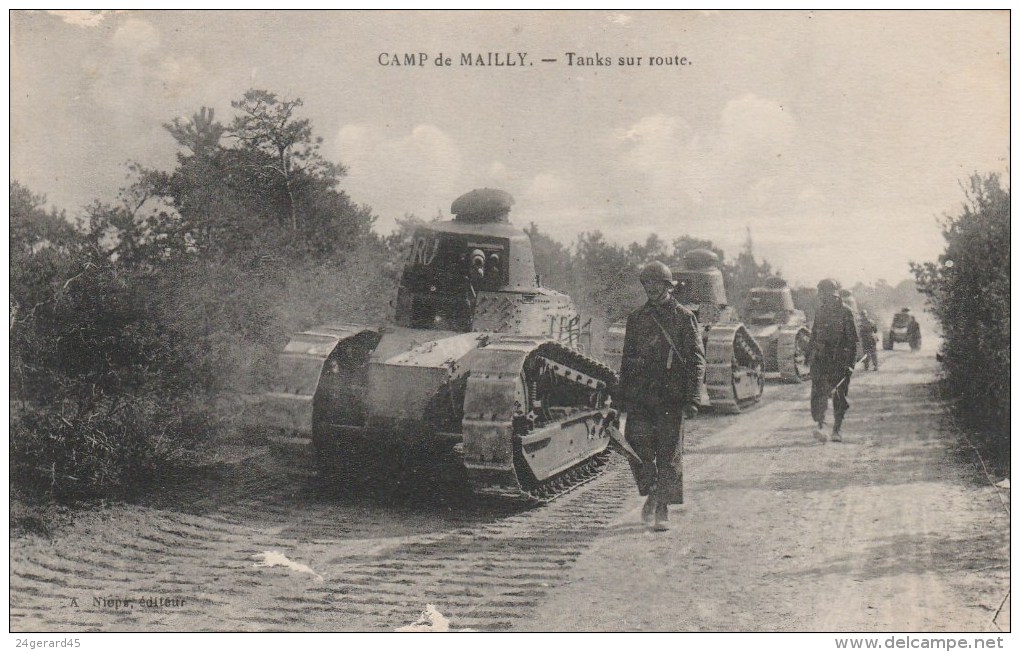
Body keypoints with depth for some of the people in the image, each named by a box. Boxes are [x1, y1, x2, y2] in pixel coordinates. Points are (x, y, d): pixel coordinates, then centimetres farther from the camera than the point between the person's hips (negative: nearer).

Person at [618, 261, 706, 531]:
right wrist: (623, 395, 12)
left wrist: (692, 399, -9)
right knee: (638, 448, -3)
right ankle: (651, 493, 22)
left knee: (669, 455, 1)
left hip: (671, 397, -3)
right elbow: (627, 359, 17)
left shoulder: (684, 317, 2)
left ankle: (662, 509, 9)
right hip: (640, 396, 3)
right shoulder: (636, 318, 12)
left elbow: (696, 360, -1)